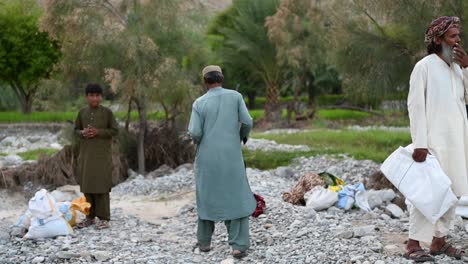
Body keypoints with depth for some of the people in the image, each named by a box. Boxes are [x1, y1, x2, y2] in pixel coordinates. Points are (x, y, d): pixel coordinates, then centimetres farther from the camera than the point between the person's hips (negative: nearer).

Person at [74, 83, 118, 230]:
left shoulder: (107, 112, -4)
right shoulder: (82, 112, 6)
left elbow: (115, 130, -3)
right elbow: (76, 129, 14)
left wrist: (98, 132, -16)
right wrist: (82, 133, -8)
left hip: (102, 154, -4)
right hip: (86, 153, 4)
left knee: (101, 185, -5)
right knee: (87, 185, 6)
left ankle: (104, 218, 1)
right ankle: (90, 217, 15)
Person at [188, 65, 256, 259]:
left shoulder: (199, 103, -3)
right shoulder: (235, 96, -2)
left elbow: (195, 133, -9)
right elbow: (247, 122, -7)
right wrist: (243, 136, 15)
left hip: (207, 158, 1)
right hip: (231, 157, -1)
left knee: (207, 197, 17)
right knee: (237, 200, 4)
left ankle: (204, 242, 23)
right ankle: (239, 246, -5)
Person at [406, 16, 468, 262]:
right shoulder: (424, 67, -7)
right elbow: (415, 106, -11)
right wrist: (419, 143, -17)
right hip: (434, 141, -7)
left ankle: (439, 240, 19)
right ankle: (414, 243, 1)